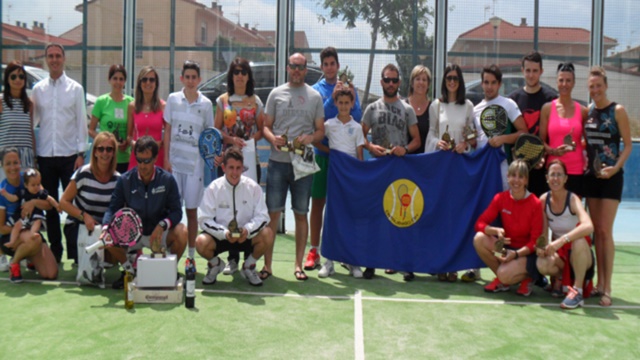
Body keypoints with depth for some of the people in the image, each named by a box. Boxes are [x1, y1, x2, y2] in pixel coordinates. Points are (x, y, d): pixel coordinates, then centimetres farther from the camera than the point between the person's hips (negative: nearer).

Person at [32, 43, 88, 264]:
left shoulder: (75, 89, 3)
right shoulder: (38, 89, 8)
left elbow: (81, 122, 2)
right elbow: (32, 121, 9)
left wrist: (81, 153, -4)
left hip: (69, 154, -2)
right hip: (45, 154, 2)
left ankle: (74, 250, 7)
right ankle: (55, 250, 15)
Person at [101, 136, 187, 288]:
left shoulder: (167, 179, -11)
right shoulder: (125, 180, -8)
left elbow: (176, 211, -12)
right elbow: (113, 208, -9)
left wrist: (162, 225, -32)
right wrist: (106, 228, -29)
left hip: (160, 234, -1)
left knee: (182, 232, -32)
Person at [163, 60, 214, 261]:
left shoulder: (206, 104, 2)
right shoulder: (173, 99, 4)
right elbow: (167, 131, 5)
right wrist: (166, 159, 0)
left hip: (195, 163, 0)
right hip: (174, 161, 1)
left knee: (192, 210, 5)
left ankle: (191, 255, 14)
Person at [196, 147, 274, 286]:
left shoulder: (253, 187, -7)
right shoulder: (214, 188, -8)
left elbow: (262, 216, -10)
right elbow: (204, 219, -12)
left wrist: (247, 230, -29)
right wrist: (224, 233, -28)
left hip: (246, 236, 1)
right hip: (220, 236, -1)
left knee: (268, 234, -27)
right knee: (201, 242, -31)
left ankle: (249, 266, 3)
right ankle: (215, 264, 7)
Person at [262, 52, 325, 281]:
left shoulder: (314, 96, 9)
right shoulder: (276, 94, 9)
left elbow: (321, 130, 9)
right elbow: (266, 126, 9)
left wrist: (310, 138, -13)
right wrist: (273, 138, -12)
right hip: (277, 162, 0)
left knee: (301, 214, 6)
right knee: (273, 213, 0)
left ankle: (298, 265, 14)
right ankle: (267, 265, 7)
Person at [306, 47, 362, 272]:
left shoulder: (349, 88, 7)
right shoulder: (315, 90, 4)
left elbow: (357, 120, 1)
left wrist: (351, 100, -16)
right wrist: (332, 98, -18)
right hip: (322, 153, -1)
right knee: (318, 203, 3)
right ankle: (314, 251, 10)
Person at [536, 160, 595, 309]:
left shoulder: (572, 199, -19)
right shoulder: (544, 200, -5)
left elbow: (588, 226, -39)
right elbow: (543, 232, 0)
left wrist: (562, 240, -48)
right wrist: (540, 246, -23)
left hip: (580, 254, -3)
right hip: (558, 253, 3)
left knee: (579, 240, -38)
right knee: (542, 264, -32)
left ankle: (578, 291, -22)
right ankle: (561, 279, 6)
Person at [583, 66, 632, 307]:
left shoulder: (617, 111, -6)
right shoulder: (588, 111, 9)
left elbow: (628, 145, -7)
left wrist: (616, 167, -19)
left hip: (611, 177, -5)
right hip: (591, 175, 5)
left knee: (605, 231, -8)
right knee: (596, 231, 8)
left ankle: (607, 289, -3)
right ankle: (599, 283, 16)